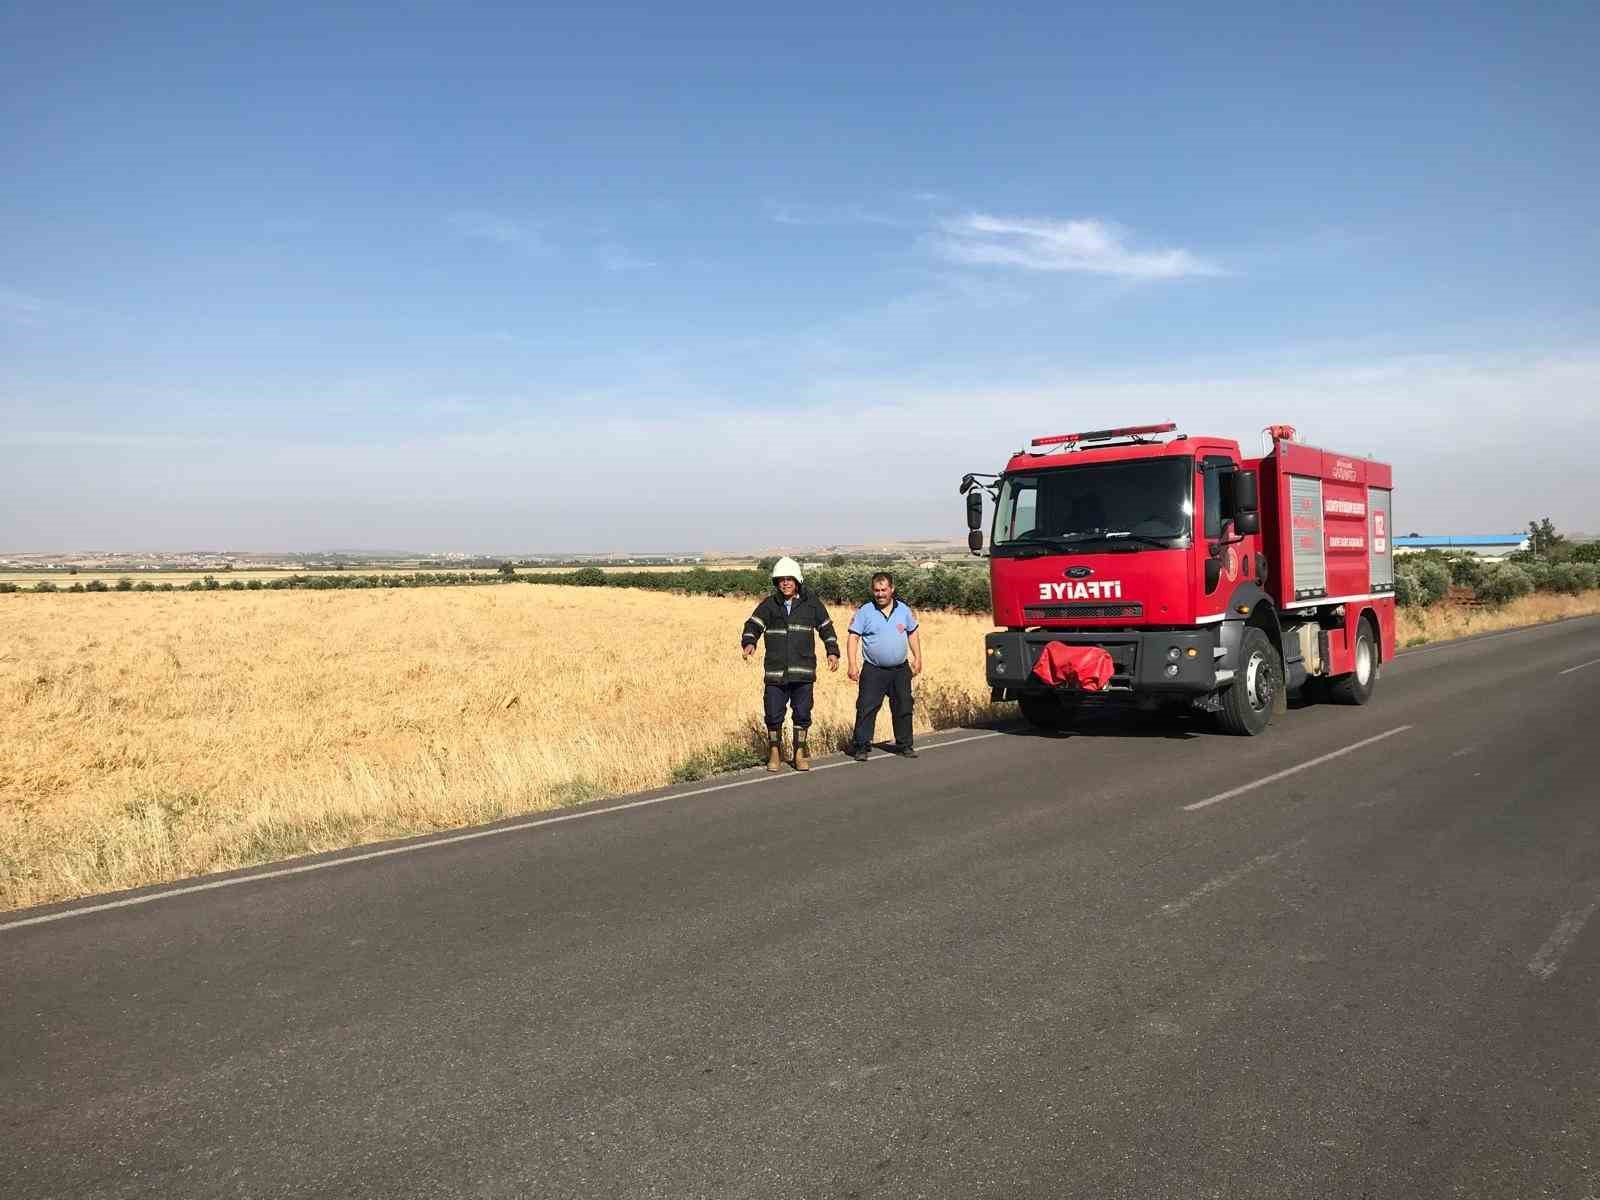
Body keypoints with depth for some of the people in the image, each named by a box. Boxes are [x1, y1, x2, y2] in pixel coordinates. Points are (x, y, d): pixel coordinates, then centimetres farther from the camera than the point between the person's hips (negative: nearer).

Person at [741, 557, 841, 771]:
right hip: (775, 671, 0)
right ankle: (775, 753, 19)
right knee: (773, 715, 1)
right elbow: (753, 625, -1)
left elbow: (826, 628, 14)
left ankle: (800, 752, 20)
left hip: (803, 671, 0)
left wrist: (833, 652, 5)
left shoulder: (811, 604, 7)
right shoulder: (769, 605, 5)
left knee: (802, 713, 4)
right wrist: (749, 643, -21)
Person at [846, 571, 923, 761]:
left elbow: (912, 634, 16)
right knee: (867, 708, -8)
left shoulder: (904, 609, 5)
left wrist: (918, 658, 10)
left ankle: (904, 744, 22)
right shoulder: (864, 612, -6)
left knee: (903, 707, 10)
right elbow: (853, 637, -7)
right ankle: (861, 746, -1)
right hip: (873, 670, -3)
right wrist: (853, 664, -15)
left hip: (901, 669, 3)